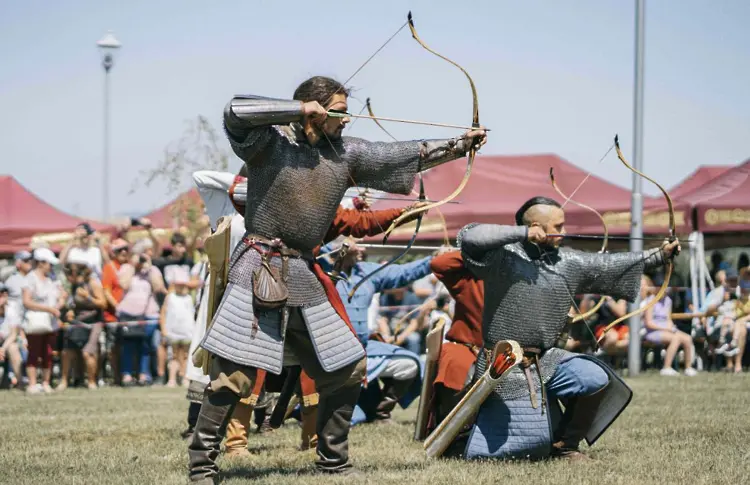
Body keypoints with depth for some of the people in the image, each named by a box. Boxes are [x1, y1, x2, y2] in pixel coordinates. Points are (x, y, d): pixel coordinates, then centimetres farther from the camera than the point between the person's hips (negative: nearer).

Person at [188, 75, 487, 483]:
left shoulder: (345, 152, 11)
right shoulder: (270, 141, -5)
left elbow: (405, 155, 13)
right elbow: (235, 111, -22)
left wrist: (459, 144, 9)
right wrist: (299, 109, -17)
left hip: (305, 277, 7)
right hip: (259, 270, -7)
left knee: (347, 369, 10)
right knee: (234, 373, -13)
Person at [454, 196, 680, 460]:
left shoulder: (567, 262, 7)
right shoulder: (502, 256, -10)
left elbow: (608, 265, 11)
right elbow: (468, 236, -26)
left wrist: (659, 255, 7)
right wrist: (522, 233, -27)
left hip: (546, 361, 6)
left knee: (596, 379, -16)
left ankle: (564, 444, 5)